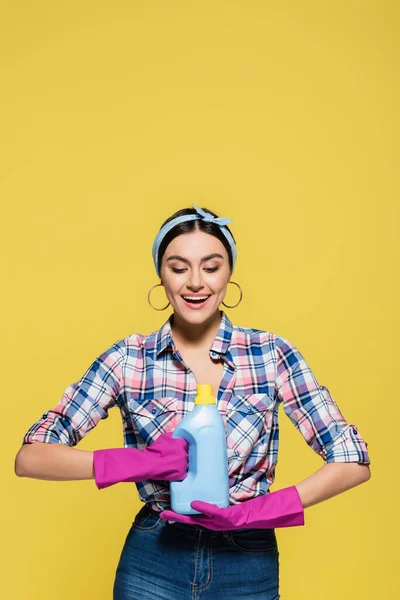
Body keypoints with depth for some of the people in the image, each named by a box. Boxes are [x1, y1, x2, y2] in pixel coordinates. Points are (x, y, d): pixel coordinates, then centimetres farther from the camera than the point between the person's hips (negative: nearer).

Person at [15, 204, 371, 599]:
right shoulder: (128, 358, -7)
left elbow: (353, 462, -8)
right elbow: (30, 457, -9)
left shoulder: (271, 353, -8)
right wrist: (134, 463, -24)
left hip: (249, 564, 1)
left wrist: (253, 511, -20)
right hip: (152, 563, 0)